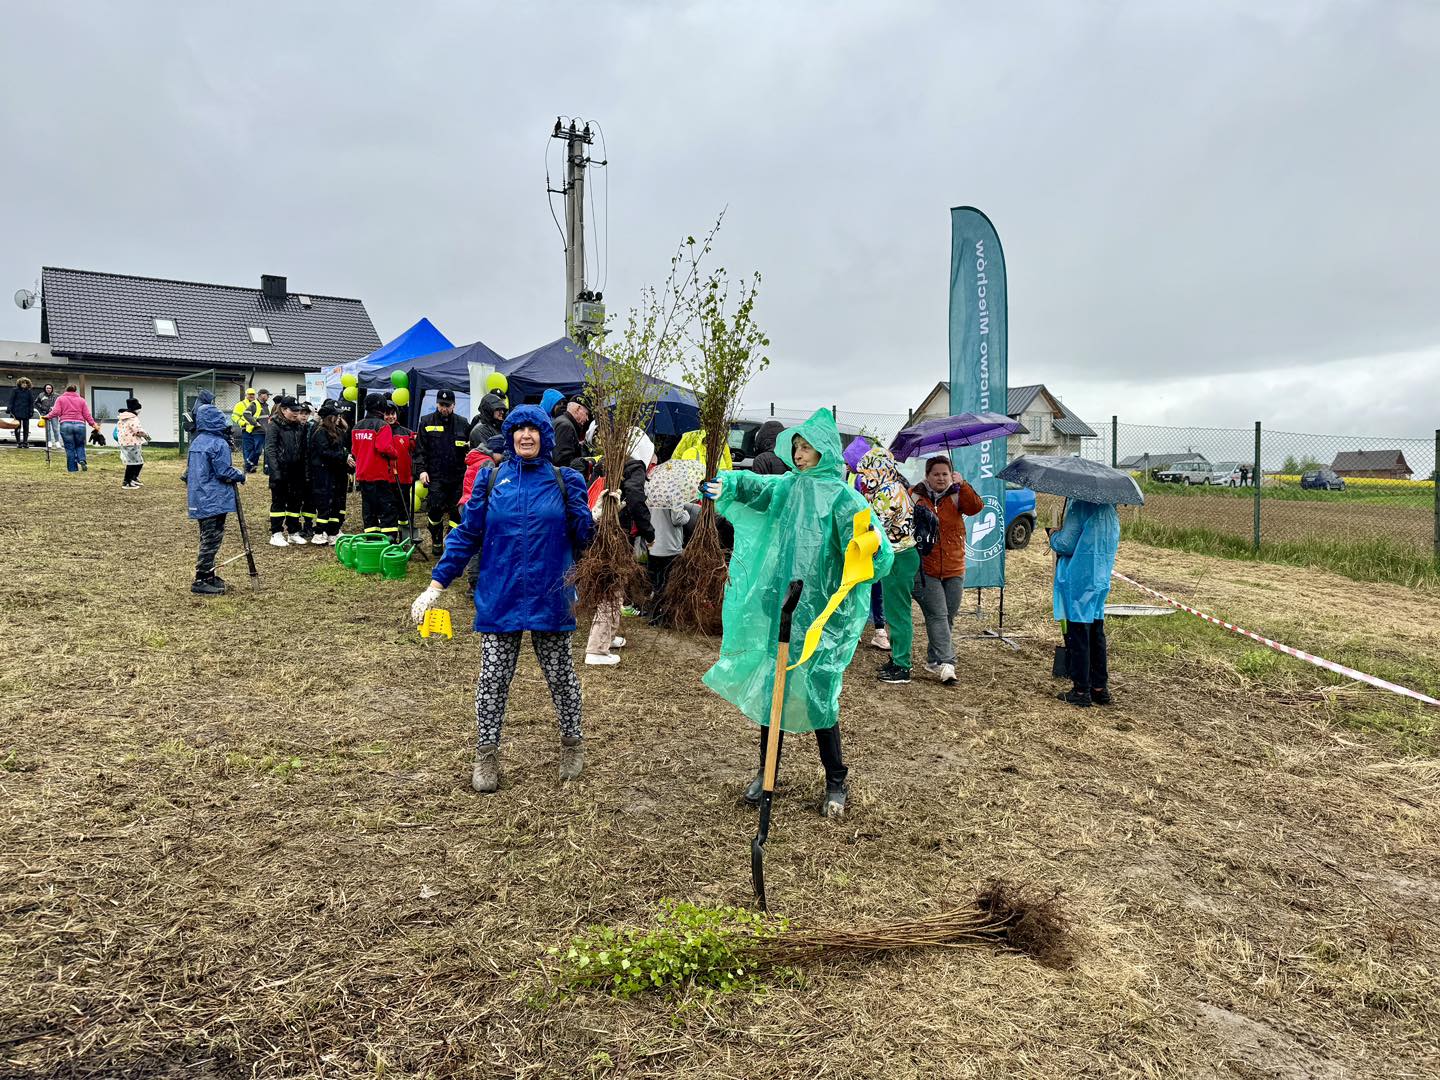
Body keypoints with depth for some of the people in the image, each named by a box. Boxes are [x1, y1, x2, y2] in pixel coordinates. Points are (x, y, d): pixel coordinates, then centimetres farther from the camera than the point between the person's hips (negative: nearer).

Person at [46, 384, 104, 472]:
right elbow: (87, 415, 8)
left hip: (65, 424, -1)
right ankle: (82, 461, -11)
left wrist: (47, 416, 14)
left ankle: (72, 469, 3)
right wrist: (94, 424, 12)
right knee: (80, 445, 15)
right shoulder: (81, 400, 15)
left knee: (70, 448, 3)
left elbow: (56, 412, 0)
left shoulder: (60, 399, 12)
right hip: (80, 425, 1)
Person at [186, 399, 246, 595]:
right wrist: (240, 476, -1)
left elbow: (189, 470, 18)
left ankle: (207, 576, 23)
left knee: (208, 538, 17)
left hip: (199, 500, 9)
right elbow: (224, 472, -17)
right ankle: (201, 581, -2)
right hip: (214, 500, -9)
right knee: (212, 540, -4)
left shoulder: (196, 442, 11)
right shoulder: (219, 443, -16)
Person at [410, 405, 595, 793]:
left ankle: (572, 744, 32)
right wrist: (437, 584, -3)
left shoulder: (565, 481, 0)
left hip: (549, 599, 0)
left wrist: (596, 515, -21)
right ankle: (486, 756, 20)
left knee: (560, 675, 11)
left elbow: (581, 538, -1)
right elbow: (467, 535, 2)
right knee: (493, 679, 5)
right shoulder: (491, 480, 2)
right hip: (499, 598, 1)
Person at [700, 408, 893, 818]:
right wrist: (722, 485, -26)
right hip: (778, 608, 5)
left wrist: (874, 548, -40)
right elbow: (750, 486, -5)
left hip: (820, 614, -5)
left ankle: (836, 783, 18)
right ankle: (767, 772, 27)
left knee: (818, 695, 0)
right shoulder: (786, 487, 8)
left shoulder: (842, 497, -8)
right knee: (771, 687, 10)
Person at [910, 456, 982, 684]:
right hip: (925, 569, -3)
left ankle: (933, 660, 22)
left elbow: (976, 507, -12)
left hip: (954, 570, 4)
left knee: (948, 618, 9)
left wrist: (961, 484, -14)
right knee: (937, 616, -11)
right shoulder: (915, 496, -1)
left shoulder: (956, 496, 5)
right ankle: (945, 662, -12)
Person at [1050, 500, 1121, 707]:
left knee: (1077, 636, -1)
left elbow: (1066, 544, -17)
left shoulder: (1080, 506, -16)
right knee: (1096, 634, 15)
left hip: (1079, 579, -8)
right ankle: (1100, 688, 21)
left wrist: (1053, 537, 4)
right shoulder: (1110, 509, 10)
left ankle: (1081, 691, 3)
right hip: (1102, 580, 8)